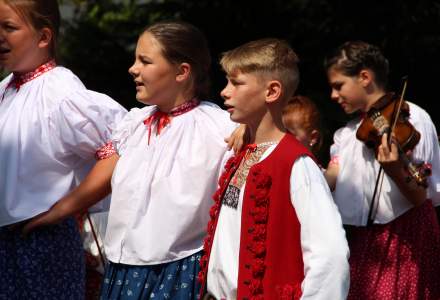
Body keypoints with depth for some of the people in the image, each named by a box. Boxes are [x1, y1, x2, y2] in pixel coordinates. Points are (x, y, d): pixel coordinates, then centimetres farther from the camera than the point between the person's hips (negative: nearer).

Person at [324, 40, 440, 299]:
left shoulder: (411, 118, -11)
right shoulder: (347, 132, 11)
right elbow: (329, 182, -1)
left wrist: (396, 172, -36)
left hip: (406, 241, -6)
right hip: (363, 241, 7)